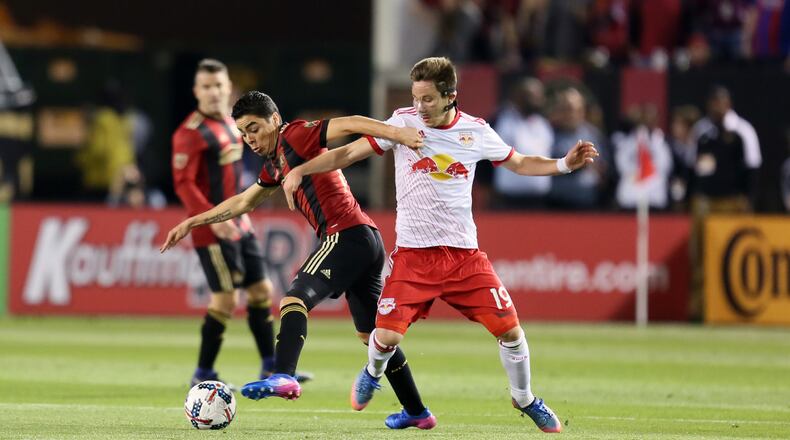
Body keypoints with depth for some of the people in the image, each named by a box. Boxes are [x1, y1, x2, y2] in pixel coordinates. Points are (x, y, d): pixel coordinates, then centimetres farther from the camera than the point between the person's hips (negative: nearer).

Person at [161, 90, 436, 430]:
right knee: (371, 333, 18)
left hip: (346, 234, -10)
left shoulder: (294, 136, -4)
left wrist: (396, 133, -32)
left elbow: (348, 124, -17)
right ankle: (417, 412, 24)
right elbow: (242, 203, 35)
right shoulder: (275, 165, 23)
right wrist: (192, 223, 35)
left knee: (294, 299, -25)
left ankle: (283, 376, -47)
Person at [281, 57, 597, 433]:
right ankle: (372, 374, 24)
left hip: (465, 254, 1)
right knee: (387, 337, -14)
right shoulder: (403, 123, -4)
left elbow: (519, 163, 17)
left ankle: (524, 400, 22)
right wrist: (301, 170, -14)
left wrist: (564, 164, 2)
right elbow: (348, 153, -3)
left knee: (509, 330, -6)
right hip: (413, 254, -1)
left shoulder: (476, 131, 1)